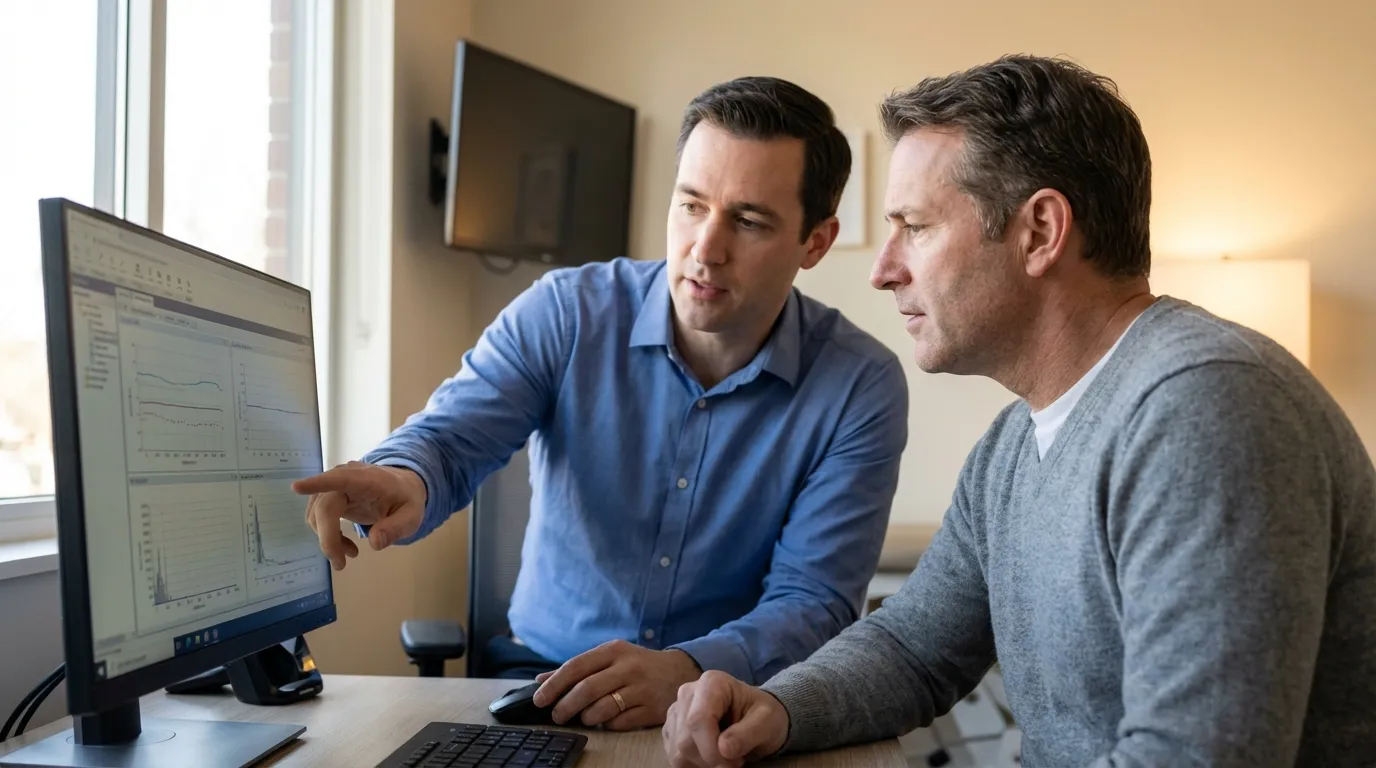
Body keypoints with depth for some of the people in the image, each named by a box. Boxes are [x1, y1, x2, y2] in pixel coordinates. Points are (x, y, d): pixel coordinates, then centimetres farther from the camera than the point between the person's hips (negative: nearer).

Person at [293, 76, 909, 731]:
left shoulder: (861, 388, -10)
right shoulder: (566, 314, -6)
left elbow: (814, 599, -13)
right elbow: (446, 437, -10)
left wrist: (685, 673, -32)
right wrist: (401, 480, -36)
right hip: (542, 672, 1)